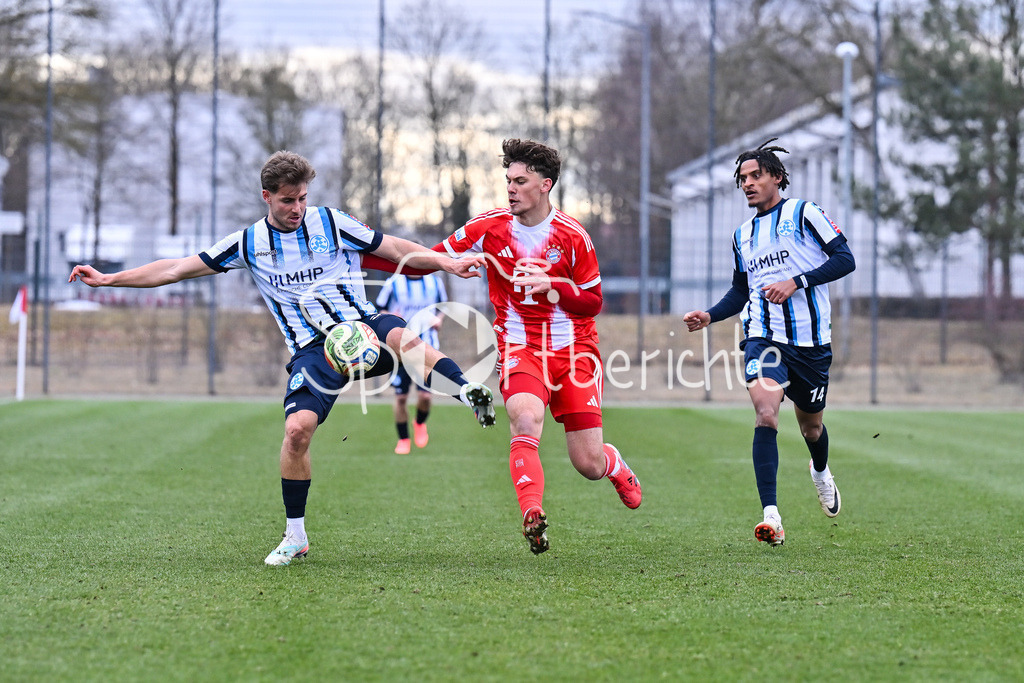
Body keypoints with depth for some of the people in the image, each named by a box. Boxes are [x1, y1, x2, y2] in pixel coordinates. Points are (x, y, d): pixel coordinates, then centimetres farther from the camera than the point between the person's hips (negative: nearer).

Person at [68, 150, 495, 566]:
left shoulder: (331, 223, 6)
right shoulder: (248, 244, 9)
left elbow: (396, 250, 10)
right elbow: (179, 268, 12)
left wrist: (446, 263, -5)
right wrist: (108, 279, 9)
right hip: (312, 349, 1)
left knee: (403, 337, -37)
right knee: (297, 428, -19)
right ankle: (295, 537, -5)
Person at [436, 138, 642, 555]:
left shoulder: (572, 236, -6)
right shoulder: (490, 228, -2)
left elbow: (593, 302, -1)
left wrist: (551, 286, -19)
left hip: (573, 348, 0)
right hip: (520, 348, 0)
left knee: (588, 465, -1)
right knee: (525, 418, -34)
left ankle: (617, 468, 38)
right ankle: (532, 517, -40)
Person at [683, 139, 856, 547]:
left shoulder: (803, 213, 0)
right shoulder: (743, 236, 16)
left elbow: (844, 259, -7)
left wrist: (797, 282, -17)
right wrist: (709, 316, 8)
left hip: (811, 340, -2)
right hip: (763, 336, 2)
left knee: (810, 425, 14)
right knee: (766, 413, -23)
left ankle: (820, 471, 52)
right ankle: (770, 514, -29)